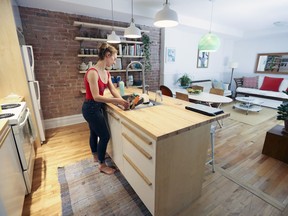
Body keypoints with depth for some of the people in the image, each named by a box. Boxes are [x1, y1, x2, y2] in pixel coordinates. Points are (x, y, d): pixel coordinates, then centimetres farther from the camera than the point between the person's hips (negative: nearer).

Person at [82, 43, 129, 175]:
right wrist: (117, 101, -33)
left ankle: (96, 156, 48)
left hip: (97, 107, 9)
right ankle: (102, 165, 23)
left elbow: (113, 90, 0)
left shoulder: (106, 73, 3)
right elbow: (96, 97, -28)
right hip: (91, 108, -9)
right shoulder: (93, 72, -24)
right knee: (105, 136, 1)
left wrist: (122, 100, -17)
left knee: (95, 133, 25)